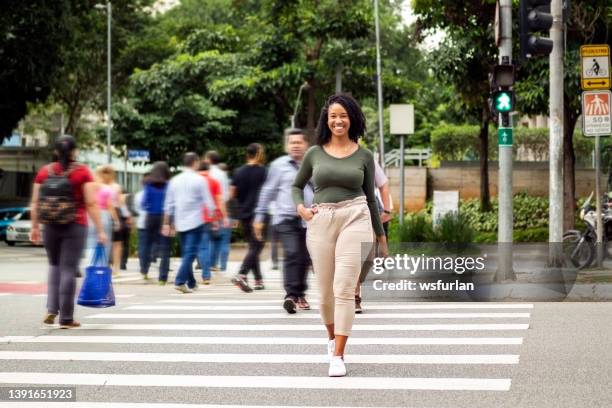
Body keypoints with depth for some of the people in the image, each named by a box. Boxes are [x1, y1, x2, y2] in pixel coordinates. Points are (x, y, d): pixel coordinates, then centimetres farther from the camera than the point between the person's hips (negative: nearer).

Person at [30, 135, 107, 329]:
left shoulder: (44, 172, 4)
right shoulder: (82, 172, -4)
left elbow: (35, 204, 6)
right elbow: (91, 204, -9)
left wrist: (34, 227, 16)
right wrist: (100, 230, -6)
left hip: (50, 226, 3)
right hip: (75, 227, -3)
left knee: (54, 266, 19)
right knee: (68, 270, 0)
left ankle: (52, 309, 7)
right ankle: (66, 318, 2)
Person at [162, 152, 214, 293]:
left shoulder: (175, 180, 7)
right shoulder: (199, 180, -6)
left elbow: (168, 204, 8)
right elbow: (208, 202, -6)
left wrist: (166, 224, 13)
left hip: (180, 223, 5)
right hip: (195, 222, -5)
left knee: (185, 253, 15)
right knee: (190, 253, -6)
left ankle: (191, 283, 21)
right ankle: (180, 281, -19)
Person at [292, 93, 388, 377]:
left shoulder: (364, 156, 7)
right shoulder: (315, 153, 9)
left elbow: (370, 197, 15)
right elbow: (297, 186, 21)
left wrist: (381, 236, 17)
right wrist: (300, 208, 0)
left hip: (355, 219, -2)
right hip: (321, 222, 2)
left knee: (344, 289, -12)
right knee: (326, 292, 7)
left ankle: (338, 356, -9)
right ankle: (333, 338, 36)